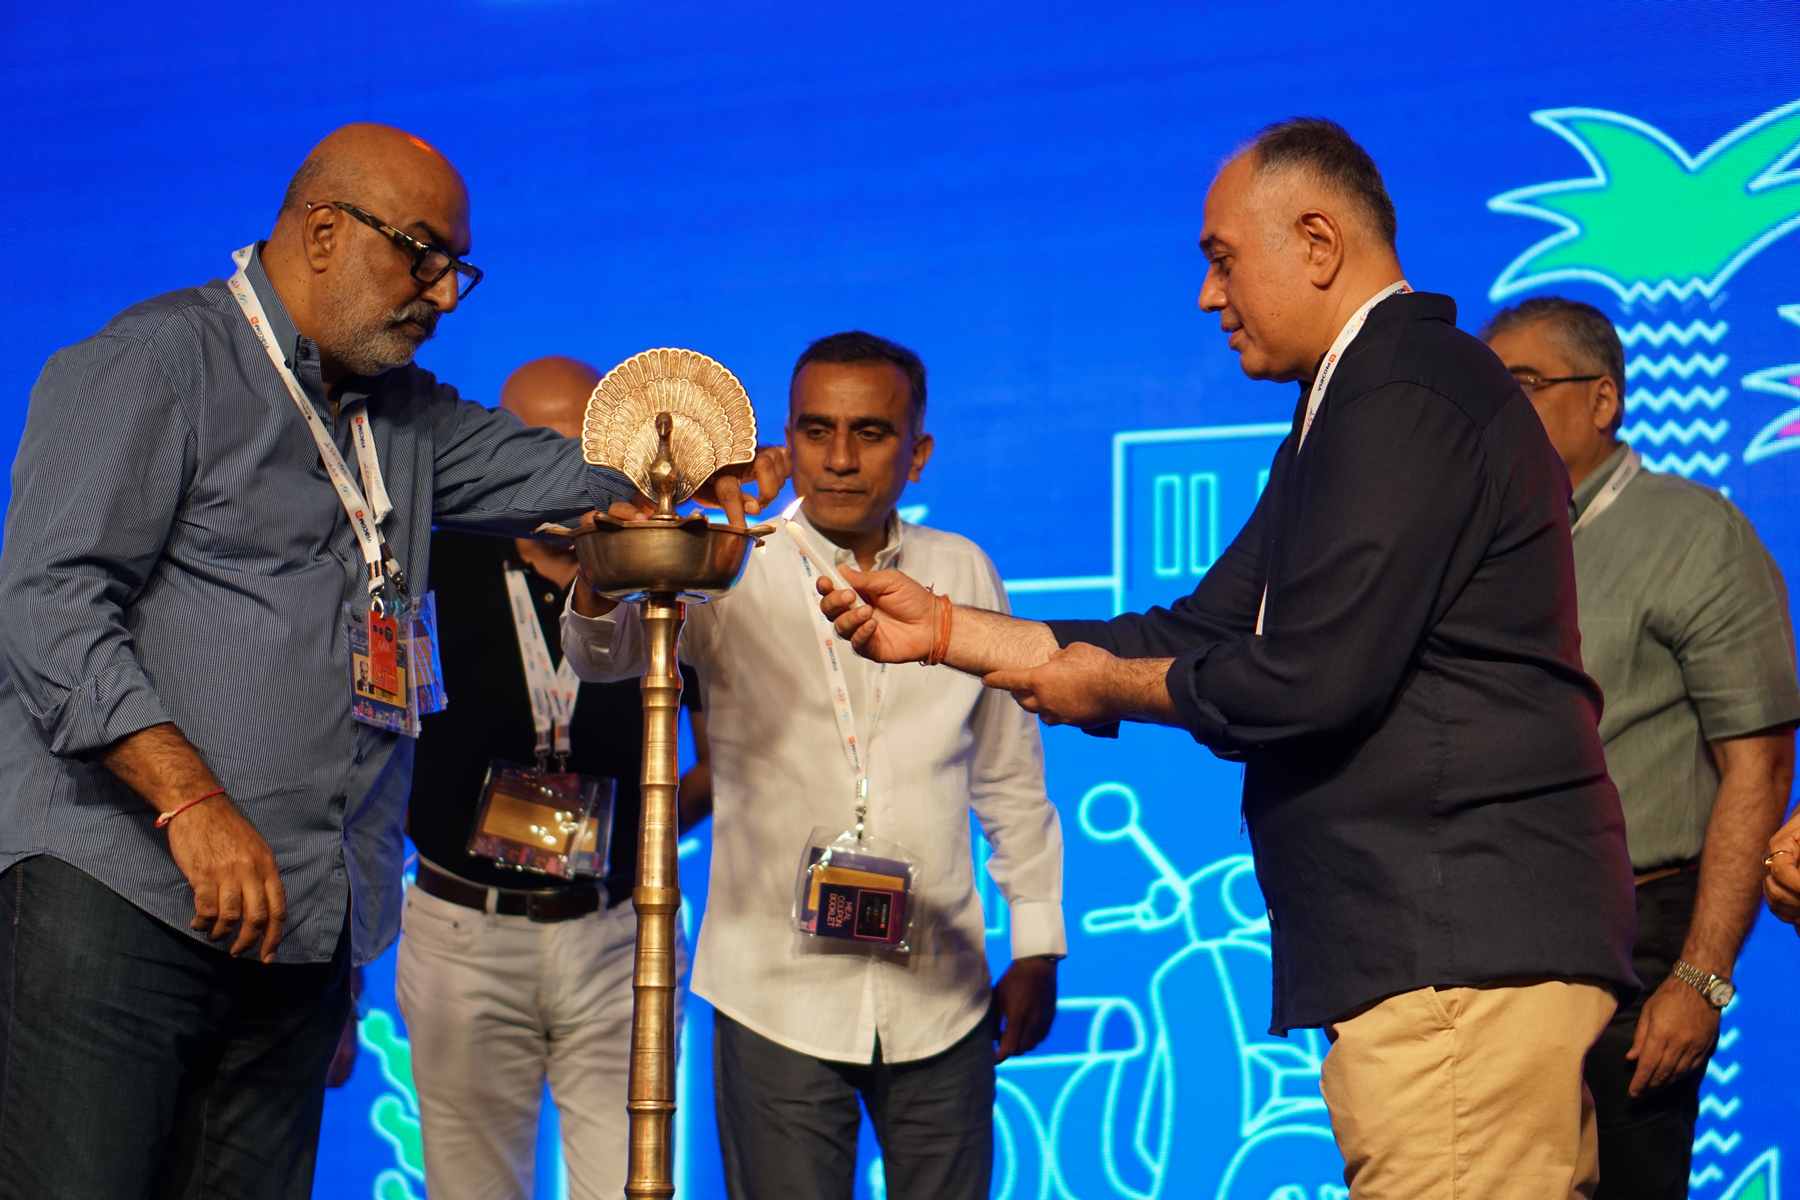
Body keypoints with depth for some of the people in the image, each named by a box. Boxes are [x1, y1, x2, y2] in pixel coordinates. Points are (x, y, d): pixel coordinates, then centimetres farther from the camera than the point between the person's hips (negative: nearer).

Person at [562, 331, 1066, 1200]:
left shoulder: (963, 574, 6)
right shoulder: (735, 573, -4)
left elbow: (1011, 776, 14)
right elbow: (605, 655, -22)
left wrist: (1037, 947, 14)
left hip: (940, 998, 3)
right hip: (779, 997, -3)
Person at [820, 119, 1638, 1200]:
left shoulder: (1405, 399, -13)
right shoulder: (1363, 403, 21)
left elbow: (1310, 680, -19)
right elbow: (1203, 636, 19)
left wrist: (1109, 684, -1)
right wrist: (947, 629, 16)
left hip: (1457, 950, -10)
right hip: (1465, 939, 10)